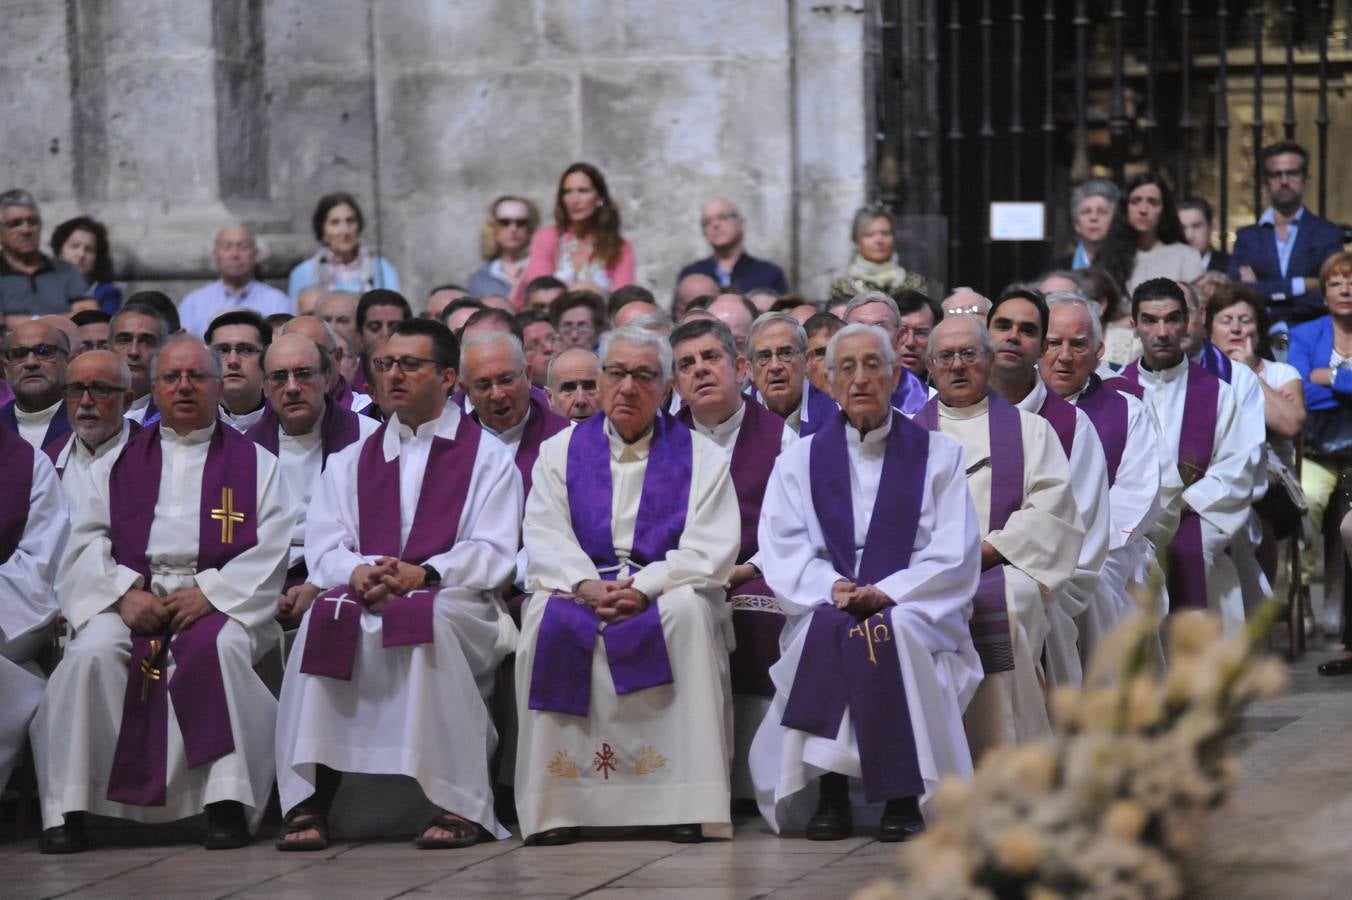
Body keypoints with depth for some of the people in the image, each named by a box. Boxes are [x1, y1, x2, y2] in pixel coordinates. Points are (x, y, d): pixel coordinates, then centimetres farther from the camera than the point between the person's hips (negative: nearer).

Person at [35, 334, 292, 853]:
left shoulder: (254, 464, 15)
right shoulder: (119, 463, 20)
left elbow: (270, 550, 3)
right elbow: (87, 542, 10)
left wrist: (209, 592, -12)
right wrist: (124, 591, -9)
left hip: (219, 602, -1)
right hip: (132, 600, 2)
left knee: (220, 647, -36)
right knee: (91, 652, -30)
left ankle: (228, 804, -32)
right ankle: (68, 808, -26)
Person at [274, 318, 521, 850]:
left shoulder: (485, 457, 12)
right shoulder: (351, 462, 23)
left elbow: (493, 553, -2)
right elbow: (323, 550, 10)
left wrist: (422, 575, -19)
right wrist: (358, 573, -15)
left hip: (455, 603, -3)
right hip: (366, 601, 3)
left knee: (425, 620, -38)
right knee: (324, 619, -32)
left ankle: (460, 805, -35)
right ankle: (310, 801, -34)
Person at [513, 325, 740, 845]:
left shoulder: (701, 457, 9)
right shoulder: (561, 452, 15)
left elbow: (711, 549, -3)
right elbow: (545, 541, 4)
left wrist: (644, 587, -20)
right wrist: (587, 586, -17)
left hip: (665, 590, -1)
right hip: (581, 592, 2)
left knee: (687, 609, -35)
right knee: (546, 615, -31)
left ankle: (688, 805, -34)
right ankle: (556, 805, -29)